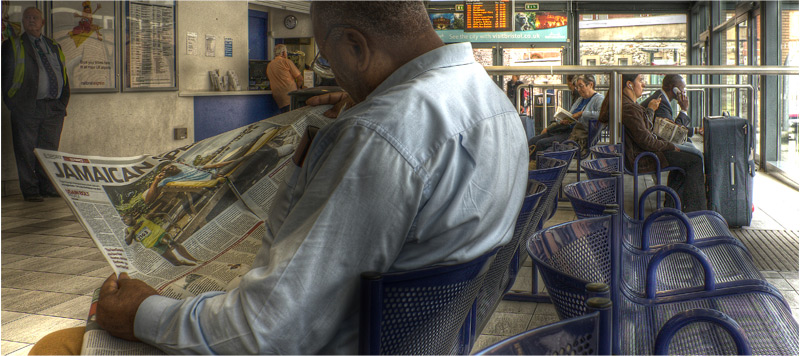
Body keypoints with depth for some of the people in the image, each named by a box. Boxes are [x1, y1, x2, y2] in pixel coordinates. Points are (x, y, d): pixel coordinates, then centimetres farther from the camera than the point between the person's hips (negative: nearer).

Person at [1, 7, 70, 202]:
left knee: (50, 150, 5)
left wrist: (62, 103, 10)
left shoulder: (55, 47, 19)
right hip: (27, 107, -3)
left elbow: (63, 76, 21)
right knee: (27, 151, -2)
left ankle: (49, 188, 13)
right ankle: (30, 191, 4)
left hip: (54, 107, 3)